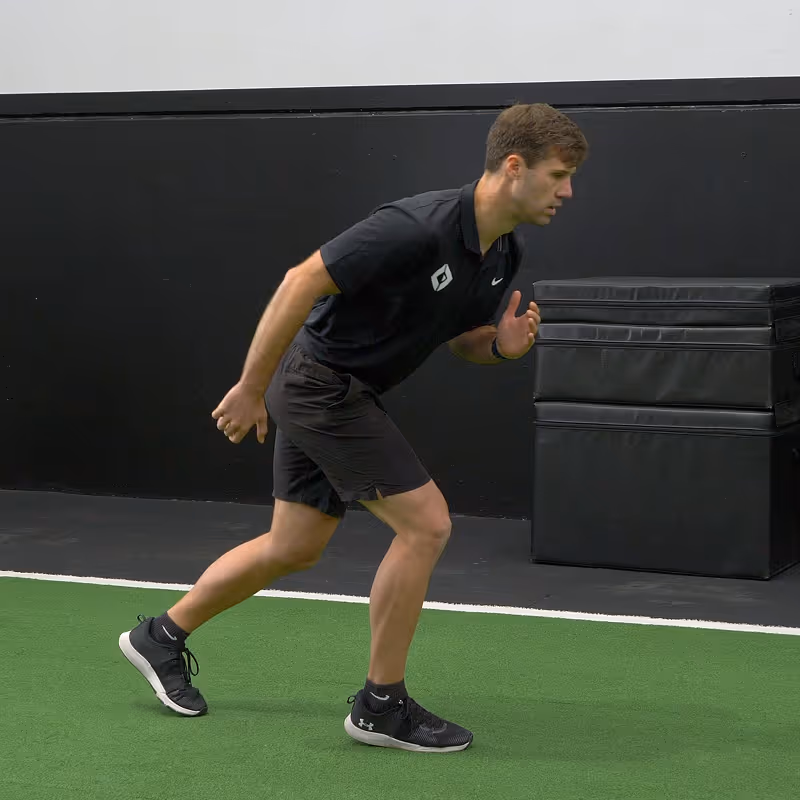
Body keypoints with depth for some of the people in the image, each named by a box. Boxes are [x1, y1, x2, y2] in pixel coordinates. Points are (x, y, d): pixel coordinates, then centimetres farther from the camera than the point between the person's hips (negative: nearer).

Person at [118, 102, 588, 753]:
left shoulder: (503, 254, 0)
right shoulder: (418, 227, -28)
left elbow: (463, 337, 15)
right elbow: (301, 283, -25)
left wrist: (503, 345, -9)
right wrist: (251, 388, -21)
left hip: (344, 390, 10)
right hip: (318, 378, -10)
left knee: (294, 548, 18)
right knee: (426, 523, -12)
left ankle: (164, 636, 35)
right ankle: (382, 704, 1)